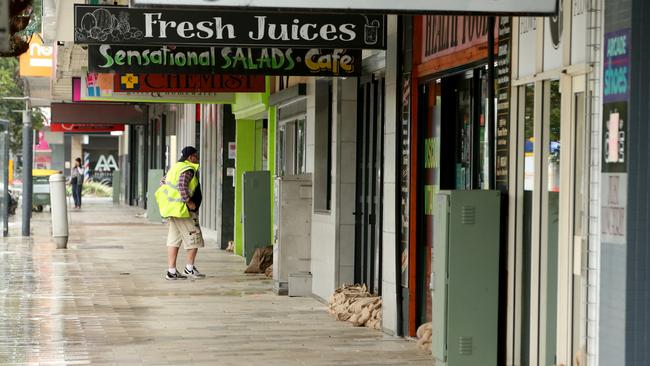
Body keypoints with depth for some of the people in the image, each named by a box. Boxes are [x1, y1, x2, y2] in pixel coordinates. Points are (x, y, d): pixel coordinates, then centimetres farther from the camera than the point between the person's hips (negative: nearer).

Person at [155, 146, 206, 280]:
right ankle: (190, 268, 5)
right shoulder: (188, 170, -13)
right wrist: (189, 201, -20)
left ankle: (171, 271, 7)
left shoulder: (176, 167, 17)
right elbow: (182, 186, -27)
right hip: (182, 209, -10)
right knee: (194, 238, 1)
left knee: (174, 239, 8)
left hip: (171, 208, 10)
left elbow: (163, 181, 25)